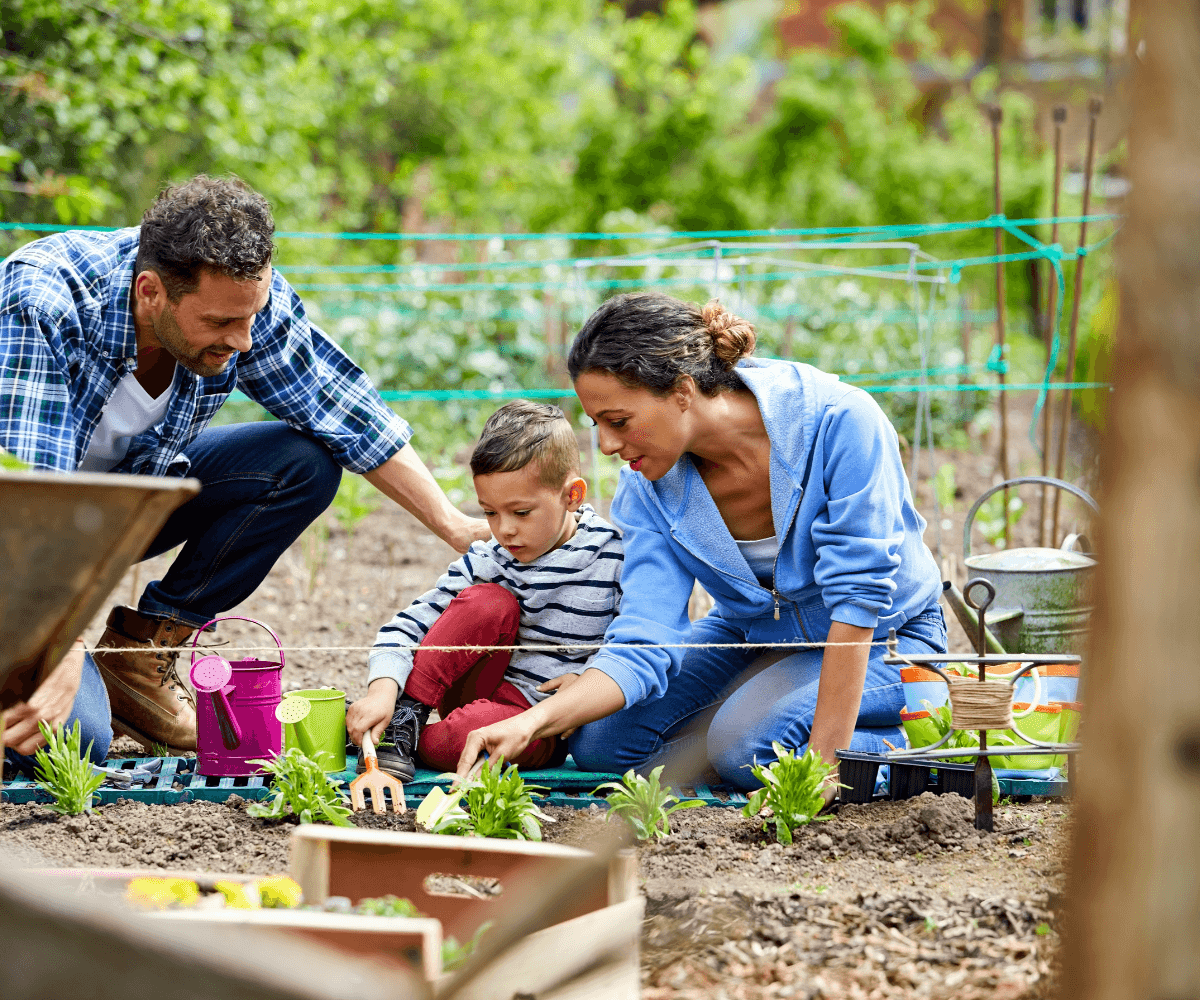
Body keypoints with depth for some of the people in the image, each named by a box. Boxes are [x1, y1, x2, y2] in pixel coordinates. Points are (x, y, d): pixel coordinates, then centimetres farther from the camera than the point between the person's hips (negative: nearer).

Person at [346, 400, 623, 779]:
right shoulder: (488, 560, -4)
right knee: (489, 602, -25)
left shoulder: (614, 556, -10)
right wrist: (383, 689, -26)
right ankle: (404, 716, -18)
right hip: (480, 689, 3)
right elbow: (411, 624, -8)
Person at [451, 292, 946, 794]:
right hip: (752, 637, 6)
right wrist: (532, 723, -37)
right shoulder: (647, 485, -15)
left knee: (746, 741, -30)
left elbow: (859, 595, -29)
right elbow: (642, 646, -20)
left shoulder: (839, 421, -30)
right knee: (599, 742, -11)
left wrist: (826, 757, -31)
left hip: (883, 637, -6)